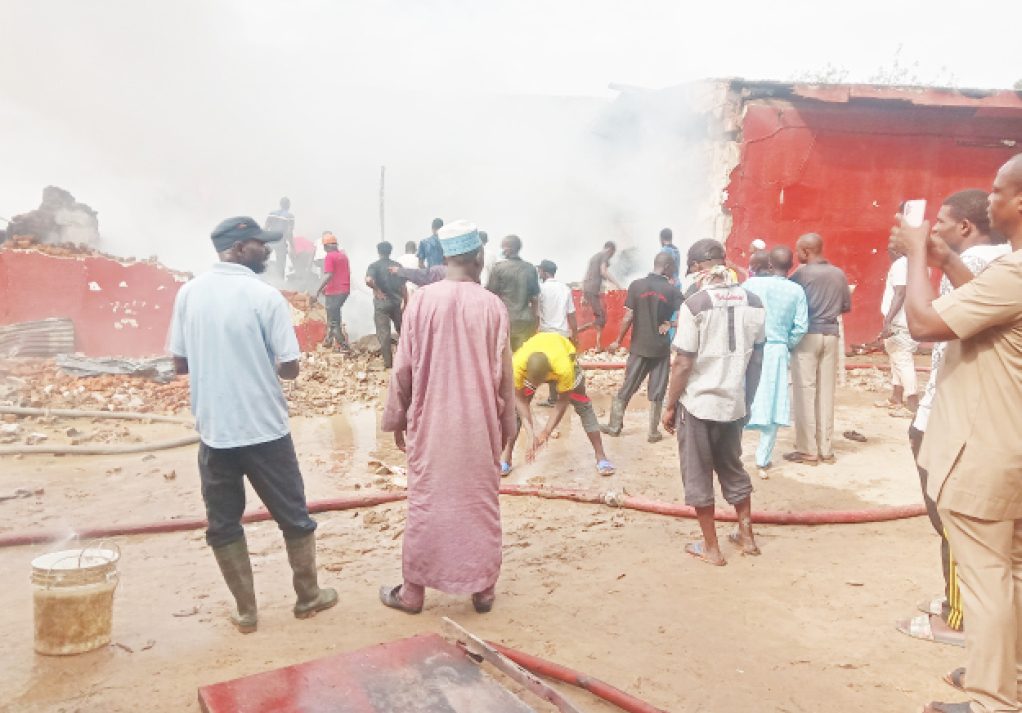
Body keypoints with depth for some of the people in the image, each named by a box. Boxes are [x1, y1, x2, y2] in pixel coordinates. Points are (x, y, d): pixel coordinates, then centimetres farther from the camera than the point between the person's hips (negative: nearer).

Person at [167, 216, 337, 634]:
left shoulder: (189, 293, 0)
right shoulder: (265, 296, -13)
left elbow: (180, 364, 5)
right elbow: (290, 368, -12)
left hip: (213, 431, 4)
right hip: (265, 430, -3)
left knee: (222, 524, 15)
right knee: (294, 517, 14)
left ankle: (246, 611, 22)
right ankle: (308, 596, 27)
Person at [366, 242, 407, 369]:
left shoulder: (374, 266, -7)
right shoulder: (397, 266, 5)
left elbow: (369, 280, -27)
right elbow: (403, 287, 3)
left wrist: (377, 290, -12)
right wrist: (406, 303, 9)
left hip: (381, 302, -4)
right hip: (396, 301, 4)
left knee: (383, 332, 3)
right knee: (401, 330, 20)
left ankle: (388, 362, 4)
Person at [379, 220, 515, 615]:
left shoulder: (422, 301, -8)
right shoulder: (492, 305, -8)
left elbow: (403, 368, -4)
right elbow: (503, 375, -3)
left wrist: (397, 418, 8)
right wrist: (505, 425, 9)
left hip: (430, 423, 0)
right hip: (480, 426, 0)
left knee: (426, 504, 10)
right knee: (480, 504, 12)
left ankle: (413, 590, 21)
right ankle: (483, 588, 22)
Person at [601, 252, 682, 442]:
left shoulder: (636, 286, -5)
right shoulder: (673, 291, -7)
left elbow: (628, 317, -6)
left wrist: (618, 341, 2)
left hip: (639, 346, 1)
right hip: (661, 348, -1)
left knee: (628, 387, 12)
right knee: (657, 391, 8)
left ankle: (615, 425, 18)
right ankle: (653, 432, 13)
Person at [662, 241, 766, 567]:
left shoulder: (695, 305, -14)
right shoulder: (752, 301, 1)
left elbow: (683, 364, -14)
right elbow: (757, 359, 6)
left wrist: (669, 406, -4)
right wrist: (748, 399, 17)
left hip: (698, 403, -5)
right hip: (734, 403, 5)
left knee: (698, 475, 9)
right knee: (733, 468, 23)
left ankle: (710, 548, 18)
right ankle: (746, 536, 33)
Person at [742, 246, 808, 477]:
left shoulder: (750, 284, -5)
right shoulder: (796, 291, -1)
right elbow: (801, 327, -4)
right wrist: (787, 345, 11)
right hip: (778, 352, 1)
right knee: (772, 404, 7)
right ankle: (763, 461, 11)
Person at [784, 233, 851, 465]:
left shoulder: (801, 274, -8)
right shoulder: (839, 274, 6)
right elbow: (846, 306, 13)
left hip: (806, 335, -5)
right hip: (831, 335, 5)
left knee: (805, 391, -1)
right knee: (826, 392, 8)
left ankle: (807, 450, 1)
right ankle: (825, 449, 14)